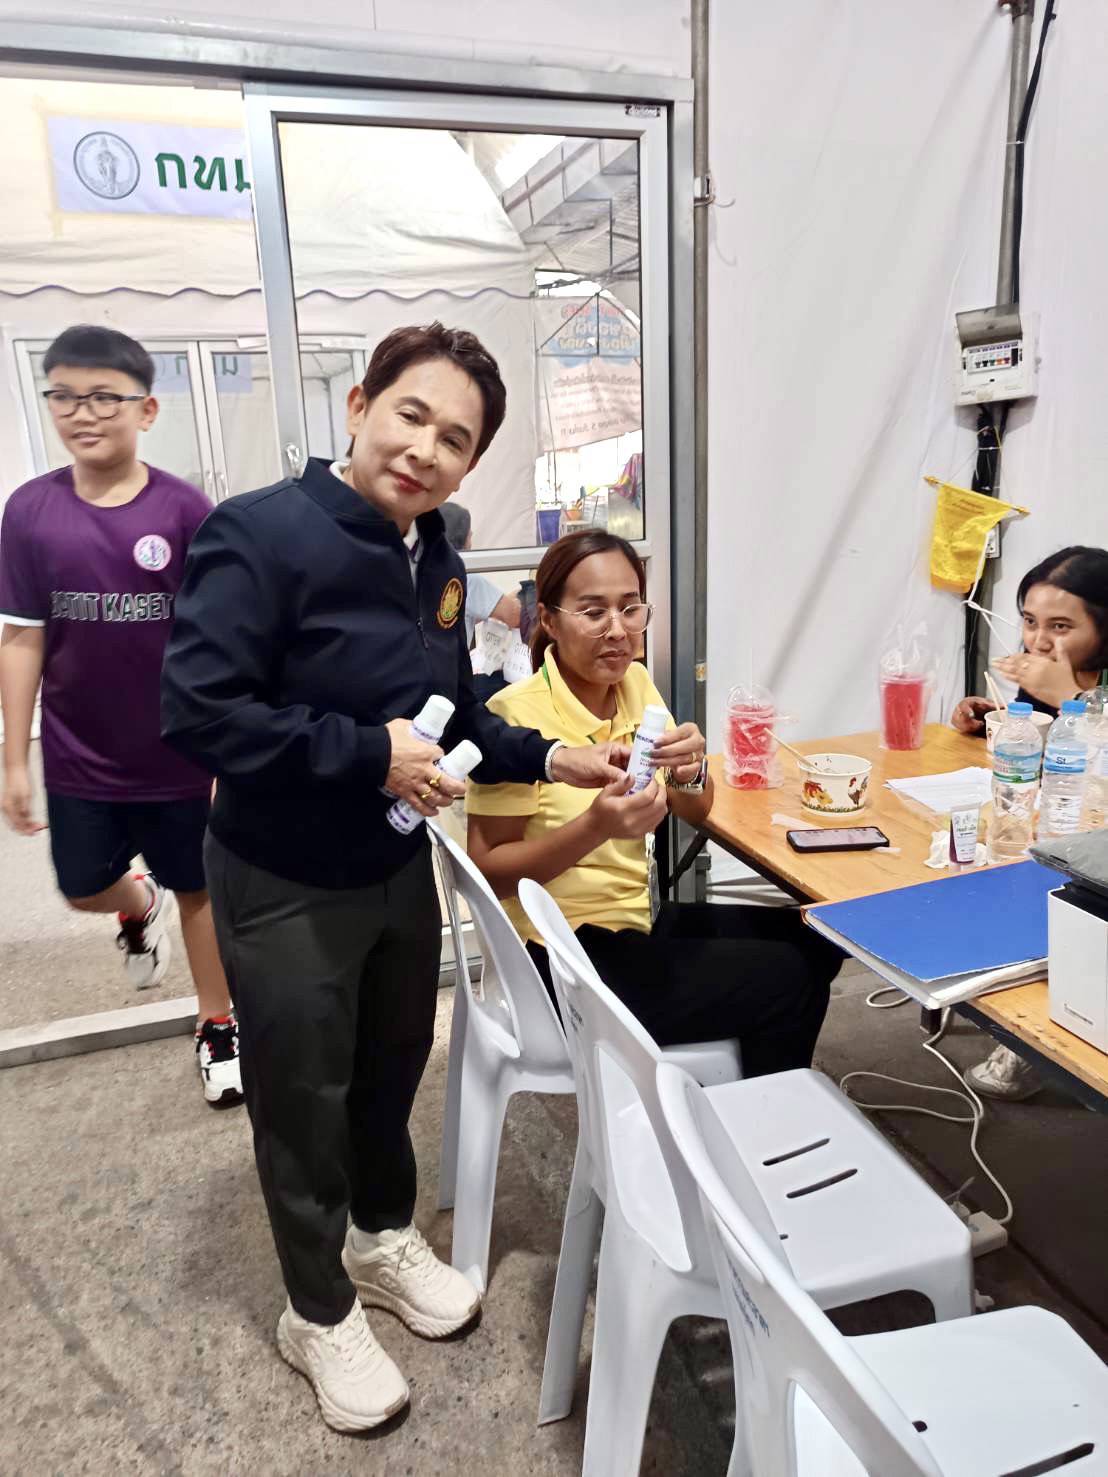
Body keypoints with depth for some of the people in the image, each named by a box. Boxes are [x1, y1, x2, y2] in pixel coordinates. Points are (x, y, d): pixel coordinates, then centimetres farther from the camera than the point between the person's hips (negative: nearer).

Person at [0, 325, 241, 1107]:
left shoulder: (184, 508, -12)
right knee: (85, 887, 18)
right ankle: (139, 908, 54)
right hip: (79, 757, 3)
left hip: (179, 755, -2)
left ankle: (218, 1025, 33)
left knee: (197, 887, 13)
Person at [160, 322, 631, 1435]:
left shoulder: (436, 565, 1)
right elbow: (194, 711, -29)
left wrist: (551, 759, -5)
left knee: (394, 1071, 24)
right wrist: (368, 755, -27)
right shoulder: (261, 533, -23)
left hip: (400, 871, 7)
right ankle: (319, 1313, 40)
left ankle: (385, 1239, 53)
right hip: (284, 888, -6)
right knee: (305, 1101, 14)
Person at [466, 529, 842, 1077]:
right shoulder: (516, 715, -21)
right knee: (786, 980, -7)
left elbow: (696, 812, 5)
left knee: (815, 940, 10)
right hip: (564, 957, -7)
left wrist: (691, 772, -18)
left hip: (633, 918, 7)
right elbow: (489, 871, -19)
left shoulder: (635, 683, 0)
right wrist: (595, 826, -33)